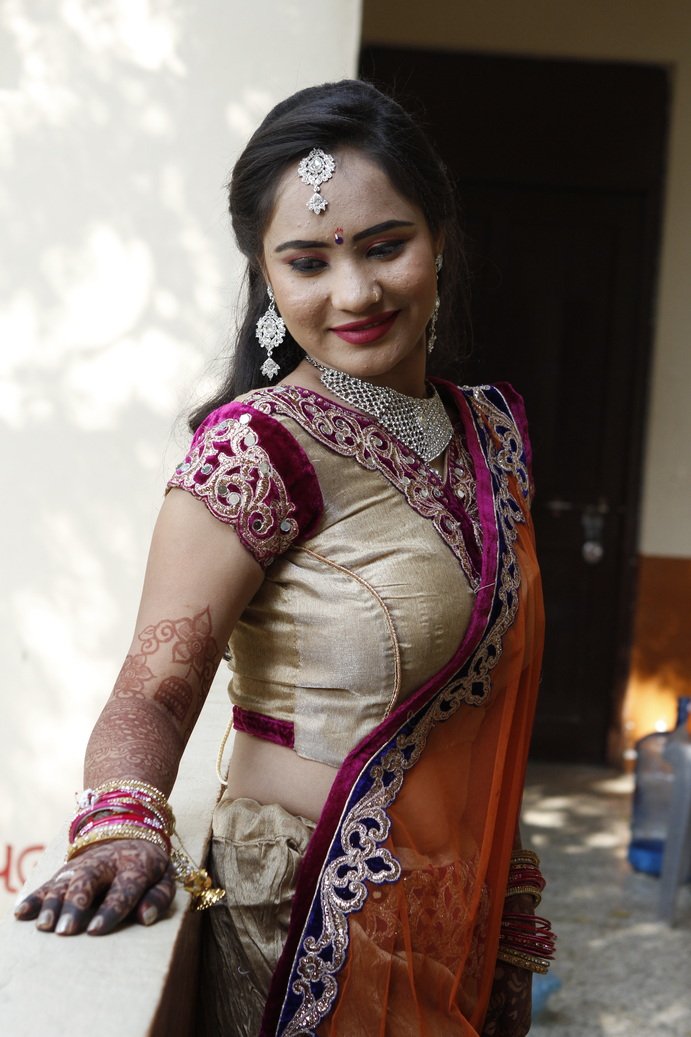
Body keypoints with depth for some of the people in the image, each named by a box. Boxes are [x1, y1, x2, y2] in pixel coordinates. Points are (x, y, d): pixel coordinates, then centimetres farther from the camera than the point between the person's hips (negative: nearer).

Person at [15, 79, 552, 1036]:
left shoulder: (494, 431, 3)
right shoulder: (261, 447, -19)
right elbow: (155, 689, -22)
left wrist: (515, 906, 14)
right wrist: (123, 827, -41)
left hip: (461, 912, 7)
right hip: (319, 916, -6)